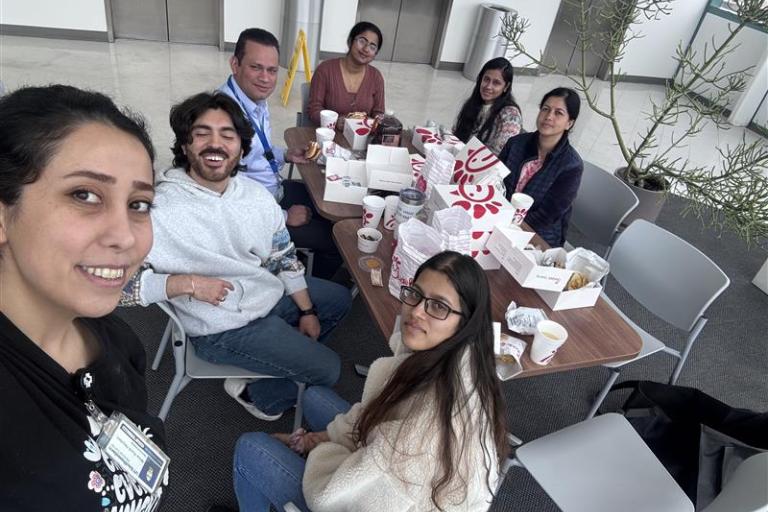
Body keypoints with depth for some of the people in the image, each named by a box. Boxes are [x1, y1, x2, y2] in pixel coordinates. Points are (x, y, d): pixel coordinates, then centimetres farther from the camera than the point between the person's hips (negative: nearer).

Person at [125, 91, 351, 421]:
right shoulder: (160, 207, -26)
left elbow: (284, 256, 6)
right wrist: (188, 283, -31)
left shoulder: (256, 195, -5)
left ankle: (285, 359, 30)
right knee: (327, 369, -4)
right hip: (224, 328, -7)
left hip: (273, 294, 8)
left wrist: (306, 311, 9)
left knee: (340, 299, 22)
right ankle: (260, 393, 22)